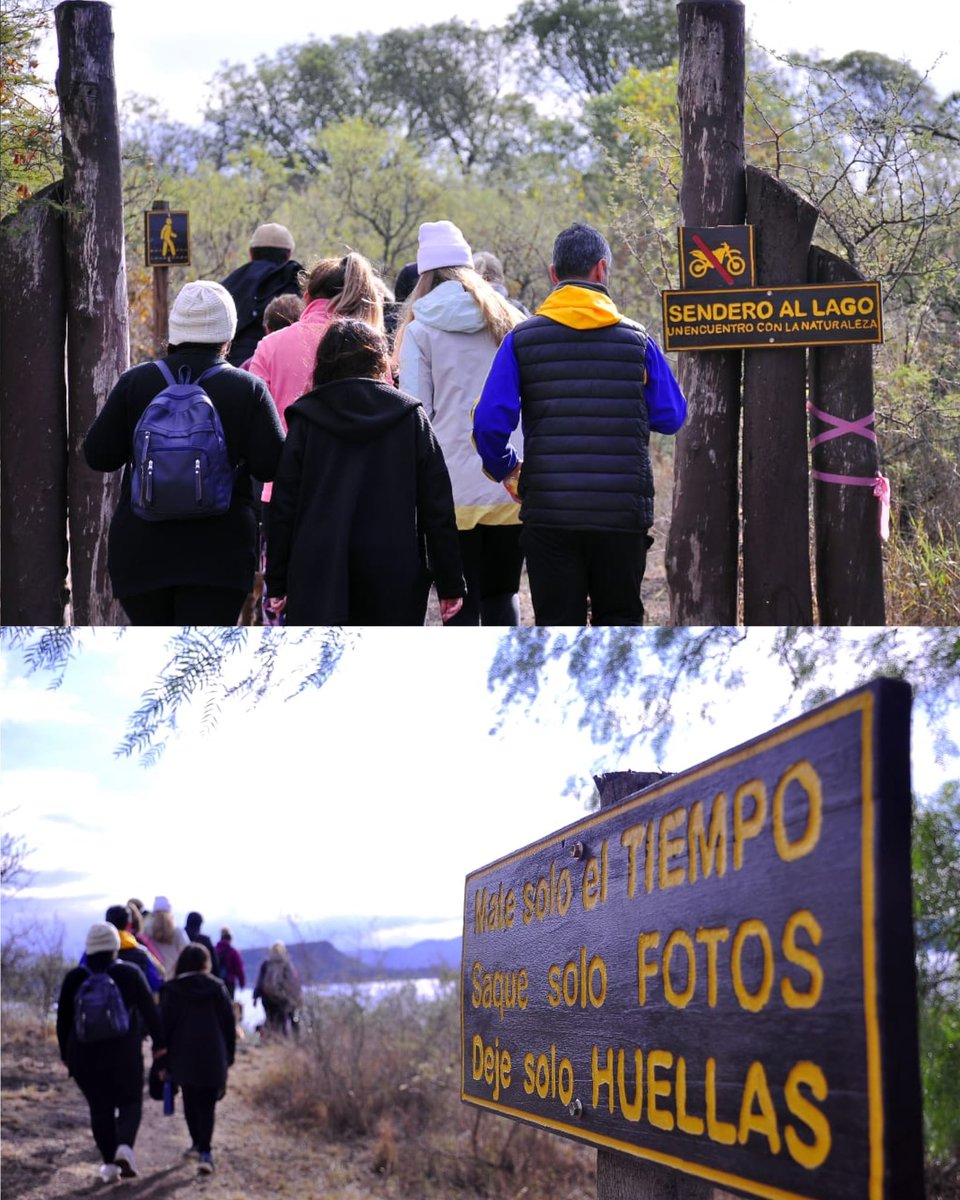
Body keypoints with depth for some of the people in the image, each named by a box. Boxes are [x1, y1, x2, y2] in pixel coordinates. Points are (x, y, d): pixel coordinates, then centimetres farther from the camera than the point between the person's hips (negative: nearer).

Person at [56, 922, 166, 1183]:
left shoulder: (73, 979, 1)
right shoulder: (131, 974, -3)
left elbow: (63, 1021, 6)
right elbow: (150, 1012, -2)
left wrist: (66, 1055, 16)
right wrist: (160, 1046, 6)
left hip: (85, 1057, 1)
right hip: (125, 1055, -1)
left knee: (100, 1108, 10)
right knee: (130, 1102, 10)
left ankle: (110, 1163, 7)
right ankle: (125, 1145, -15)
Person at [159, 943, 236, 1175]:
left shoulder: (171, 990, -2)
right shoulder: (216, 988, 0)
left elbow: (164, 1026, -2)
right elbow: (229, 1023, 3)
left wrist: (163, 1061, 3)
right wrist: (229, 1055, 12)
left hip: (183, 1058, 0)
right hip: (213, 1057, 0)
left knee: (190, 1102, 18)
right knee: (207, 1104, 1)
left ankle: (197, 1143, 26)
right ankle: (204, 1151, -12)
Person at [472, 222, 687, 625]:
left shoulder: (522, 339, 0)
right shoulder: (636, 339, 2)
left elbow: (489, 423, -7)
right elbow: (671, 417, 6)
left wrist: (507, 470, 12)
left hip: (548, 512, 0)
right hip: (622, 512, 0)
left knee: (556, 626, 6)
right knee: (619, 621, 13)